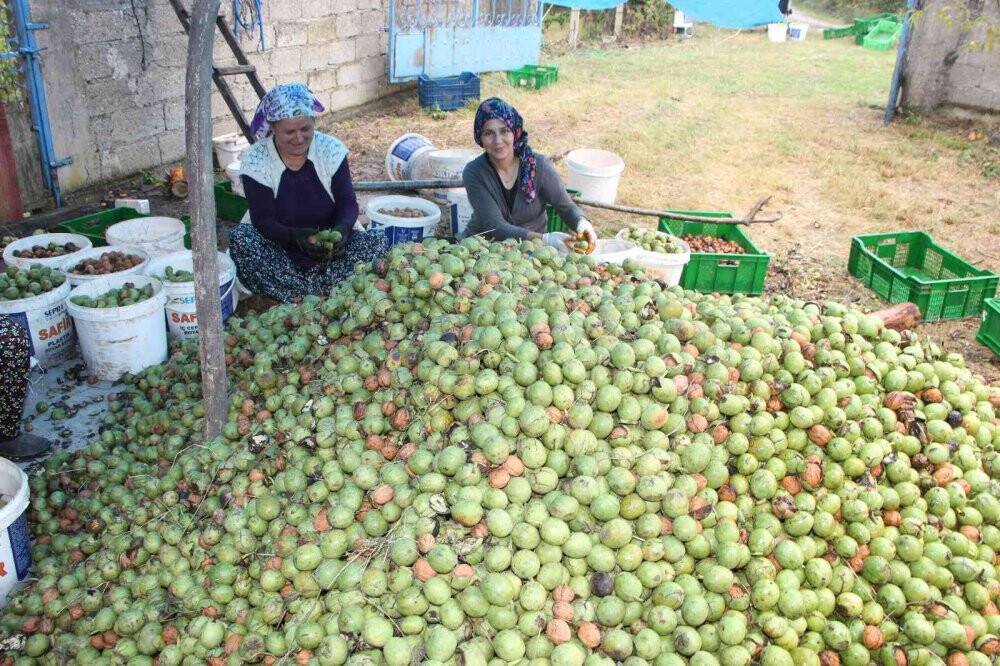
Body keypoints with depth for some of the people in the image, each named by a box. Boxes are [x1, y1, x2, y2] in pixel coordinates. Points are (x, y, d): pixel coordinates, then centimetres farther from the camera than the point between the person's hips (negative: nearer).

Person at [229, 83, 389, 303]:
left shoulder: (332, 149, -7)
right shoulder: (256, 161, -12)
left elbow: (348, 203, -7)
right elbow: (263, 220, -16)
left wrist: (342, 229, -31)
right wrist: (295, 236, -37)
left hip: (326, 242, 2)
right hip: (277, 249, -1)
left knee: (379, 243, -22)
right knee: (240, 238, -31)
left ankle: (300, 296, -25)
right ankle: (322, 295, -31)